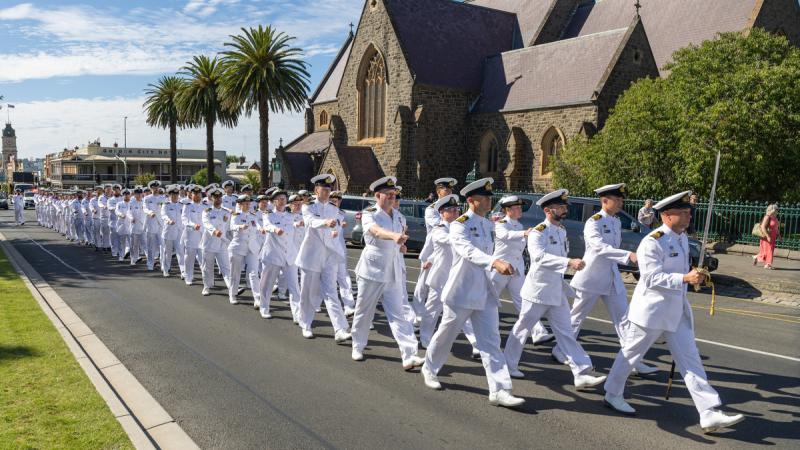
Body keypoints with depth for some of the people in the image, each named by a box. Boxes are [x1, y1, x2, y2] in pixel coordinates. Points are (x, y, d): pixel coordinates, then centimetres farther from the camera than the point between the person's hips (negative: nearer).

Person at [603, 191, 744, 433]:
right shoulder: (652, 242, -20)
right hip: (650, 311, -8)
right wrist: (685, 278, -32)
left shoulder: (683, 237, 8)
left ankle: (709, 414, 7)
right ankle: (612, 395, 28)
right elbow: (653, 278, -26)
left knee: (690, 359, 5)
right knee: (630, 354, 8)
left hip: (677, 312, 8)